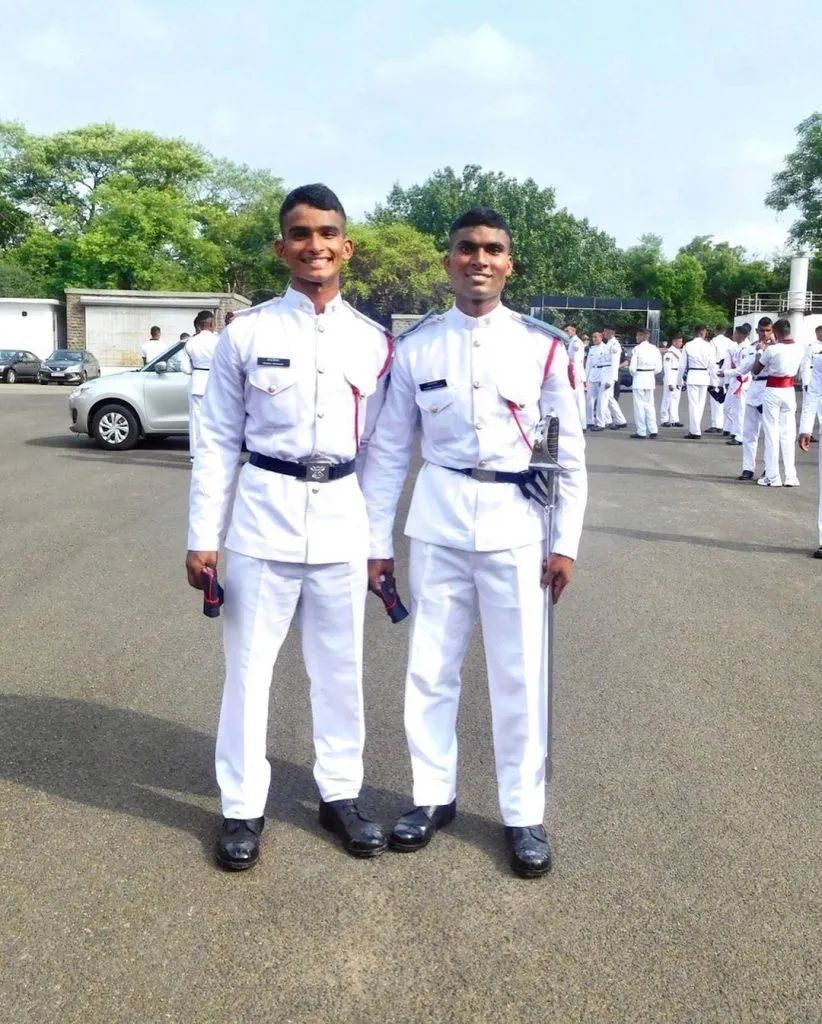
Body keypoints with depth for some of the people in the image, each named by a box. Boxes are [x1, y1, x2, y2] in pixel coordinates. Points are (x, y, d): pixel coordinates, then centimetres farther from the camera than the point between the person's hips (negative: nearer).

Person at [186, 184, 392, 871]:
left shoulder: (374, 342, 5)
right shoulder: (247, 333, -1)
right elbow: (217, 441, 1)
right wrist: (203, 537, -2)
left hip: (343, 519, 2)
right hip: (265, 514, -2)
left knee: (340, 668, 13)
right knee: (249, 666, 6)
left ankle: (341, 794, 30)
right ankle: (244, 807, 23)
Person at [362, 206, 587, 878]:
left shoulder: (542, 345, -1)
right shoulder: (416, 347, 2)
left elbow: (570, 452, 2)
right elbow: (388, 451, 5)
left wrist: (565, 543, -2)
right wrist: (377, 542, 5)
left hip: (516, 520, -1)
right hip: (439, 520, 2)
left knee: (519, 675, 6)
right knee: (431, 667, 11)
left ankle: (525, 814, 23)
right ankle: (434, 796, 29)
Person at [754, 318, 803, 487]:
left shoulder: (771, 349, -14)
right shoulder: (799, 349, 0)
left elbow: (756, 371, -2)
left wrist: (760, 353, 14)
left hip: (773, 392, -4)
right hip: (789, 392, 4)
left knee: (772, 434, 1)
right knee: (788, 434, 8)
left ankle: (772, 477, 2)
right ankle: (790, 476, 8)